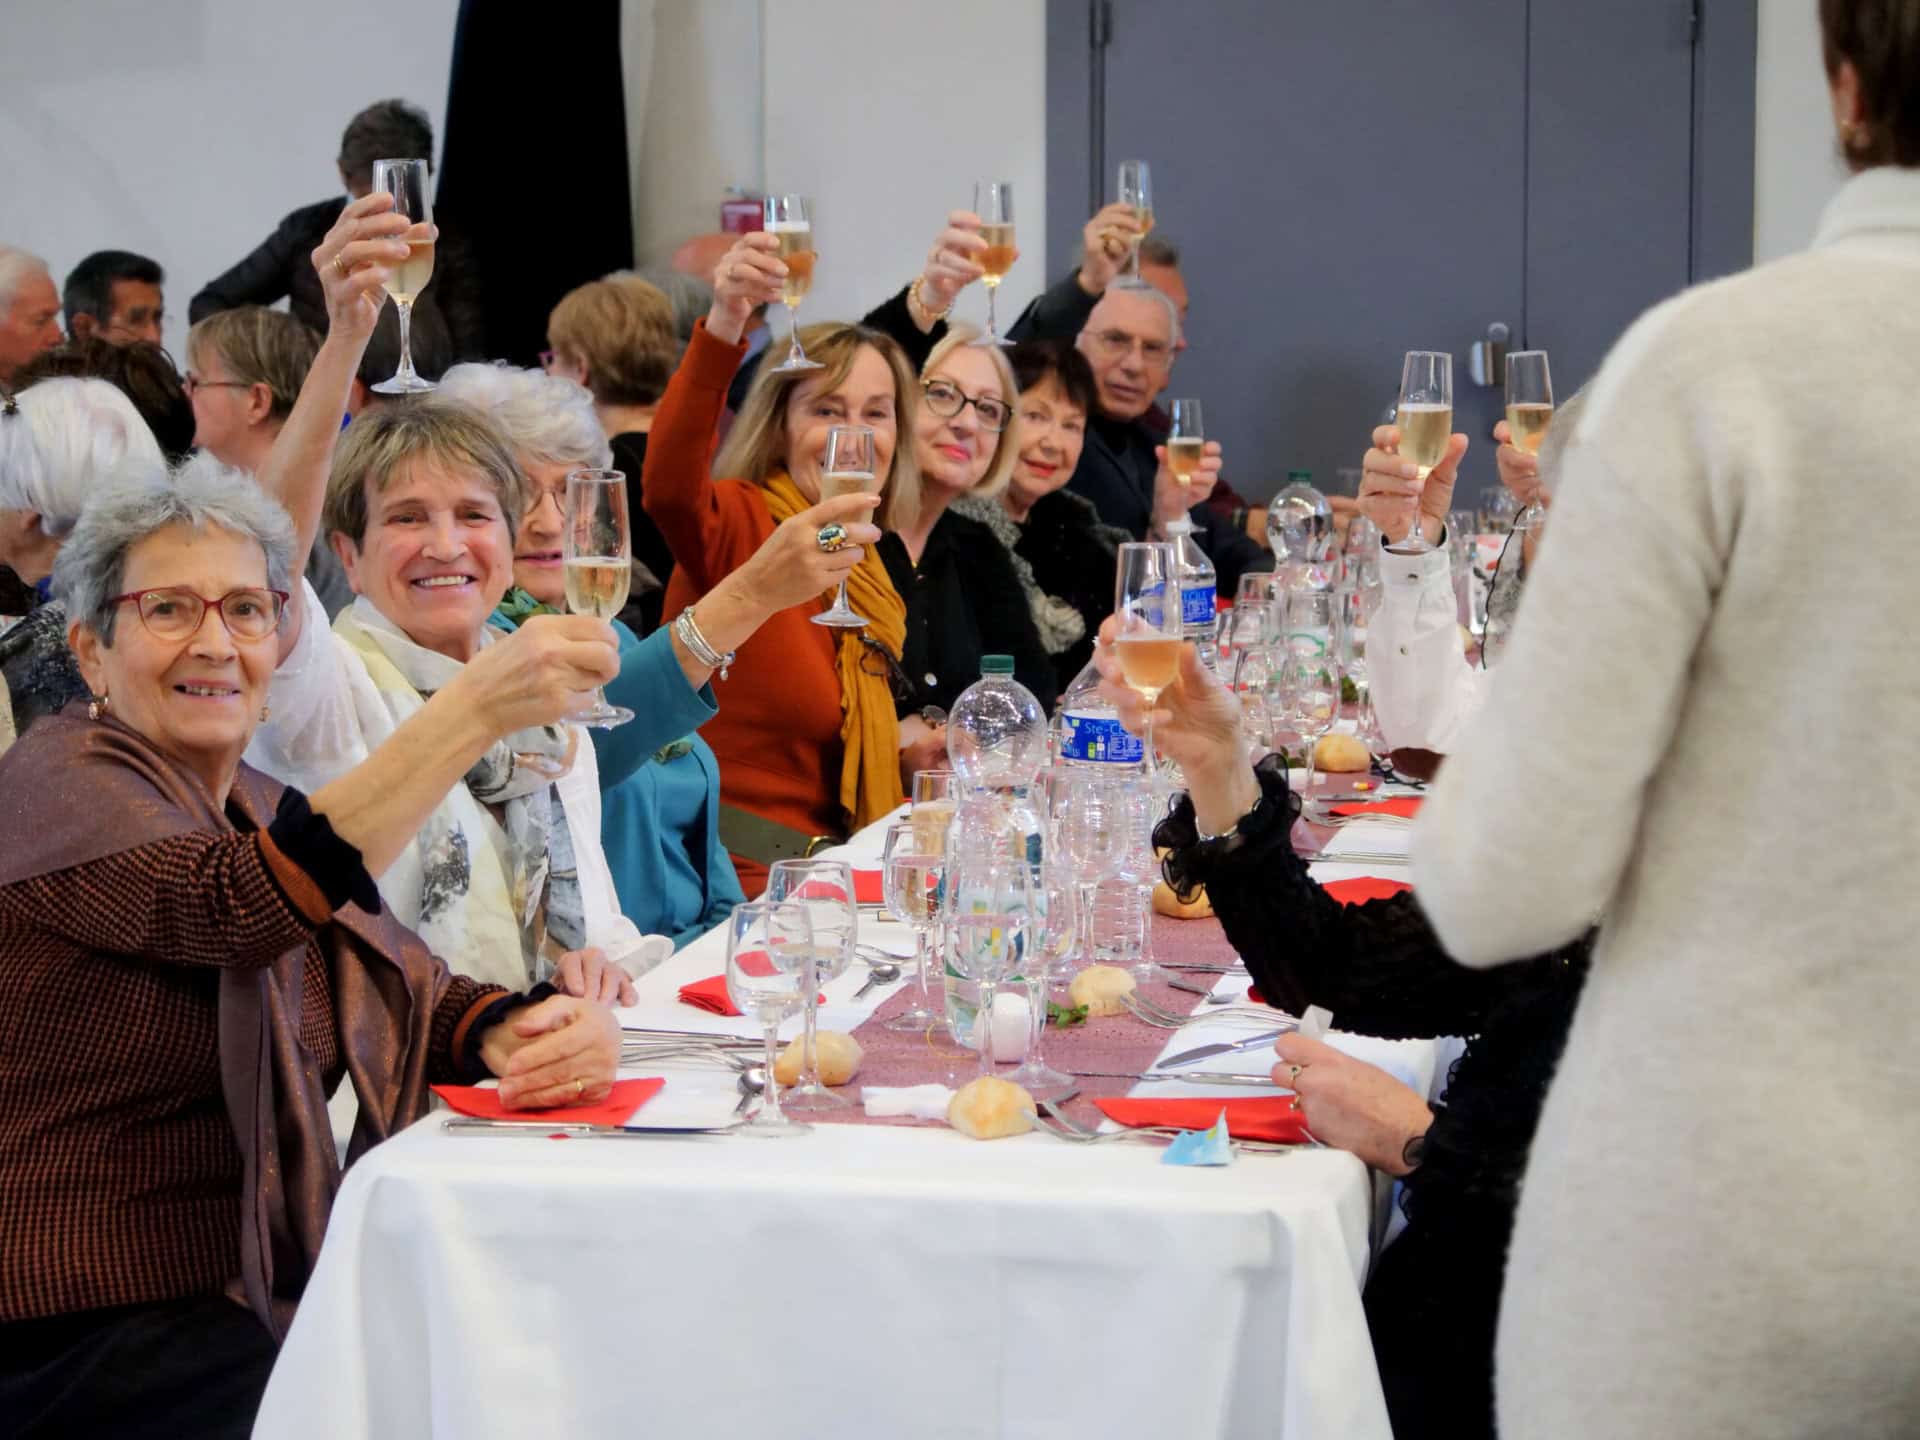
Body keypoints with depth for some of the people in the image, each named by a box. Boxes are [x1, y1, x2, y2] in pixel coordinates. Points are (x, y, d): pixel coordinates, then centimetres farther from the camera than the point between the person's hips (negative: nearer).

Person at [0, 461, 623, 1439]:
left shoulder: (260, 808, 15)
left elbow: (412, 994, 6)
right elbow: (236, 907, -30)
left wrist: (519, 1034, -18)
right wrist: (473, 712, -38)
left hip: (271, 1298, 8)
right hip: (88, 1346, -8)